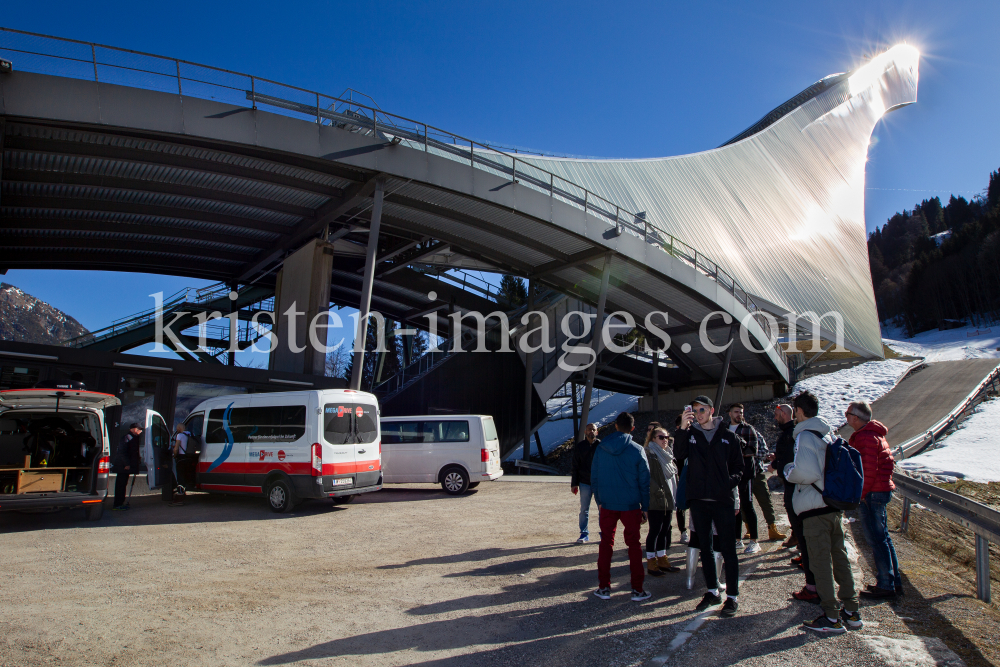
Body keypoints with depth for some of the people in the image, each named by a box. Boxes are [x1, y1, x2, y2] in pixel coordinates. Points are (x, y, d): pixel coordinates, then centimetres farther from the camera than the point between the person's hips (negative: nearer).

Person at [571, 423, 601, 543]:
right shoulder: (579, 446, 5)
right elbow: (575, 467, 7)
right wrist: (574, 484, 2)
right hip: (585, 483, 1)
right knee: (584, 510, 5)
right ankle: (584, 534, 14)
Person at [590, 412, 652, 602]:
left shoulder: (601, 448, 0)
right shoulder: (637, 450, -6)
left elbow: (594, 477, 5)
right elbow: (644, 481, -2)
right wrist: (645, 507, 5)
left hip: (607, 504, 1)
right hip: (631, 505, -1)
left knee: (606, 544, 11)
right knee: (634, 545, 9)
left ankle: (604, 587, 13)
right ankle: (637, 589, 11)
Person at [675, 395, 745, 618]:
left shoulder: (728, 436, 6)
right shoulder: (690, 434, 7)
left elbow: (739, 466, 9)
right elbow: (679, 455, -12)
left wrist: (732, 480, -11)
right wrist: (683, 428, -25)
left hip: (722, 499, -2)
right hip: (698, 499, 2)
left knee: (728, 548, 0)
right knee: (705, 547, 11)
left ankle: (732, 596, 9)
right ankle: (712, 591, 24)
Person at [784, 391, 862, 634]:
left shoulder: (805, 436, -16)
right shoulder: (827, 434, 11)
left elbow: (806, 472, -26)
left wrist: (789, 471, -7)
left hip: (815, 509, -8)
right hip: (835, 505, 8)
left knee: (821, 563, 0)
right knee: (840, 559, 15)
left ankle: (832, 618, 6)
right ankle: (851, 613, 24)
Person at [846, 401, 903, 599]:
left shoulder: (866, 437, -16)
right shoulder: (874, 434, 17)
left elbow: (868, 470, -22)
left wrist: (859, 495, -17)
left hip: (871, 493, -11)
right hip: (882, 490, 11)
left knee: (876, 539, -4)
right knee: (883, 537, 15)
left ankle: (886, 586, 1)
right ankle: (894, 582, 22)